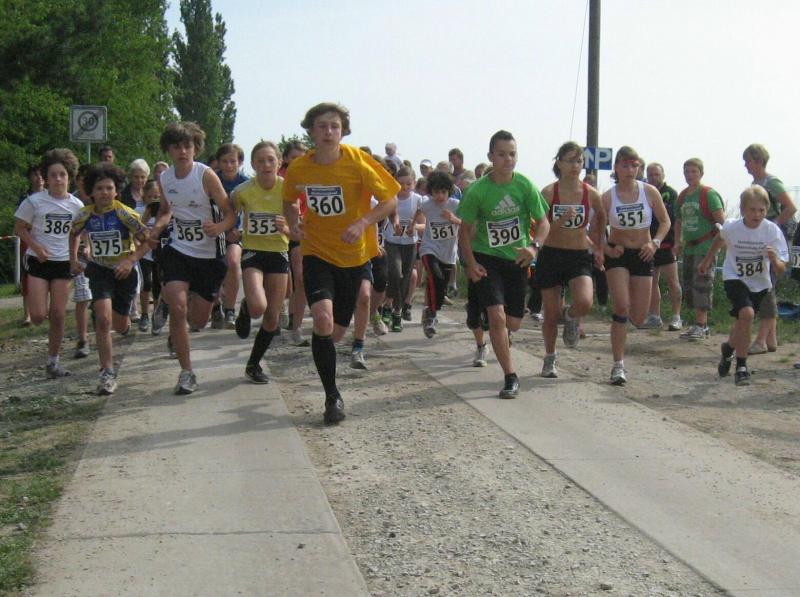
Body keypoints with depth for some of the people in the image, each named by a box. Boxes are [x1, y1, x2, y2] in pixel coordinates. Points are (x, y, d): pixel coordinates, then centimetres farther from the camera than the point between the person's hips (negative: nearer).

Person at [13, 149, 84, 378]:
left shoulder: (76, 205, -1)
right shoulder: (34, 201, -9)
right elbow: (19, 228, -2)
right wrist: (36, 247, -15)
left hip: (63, 263, 2)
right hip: (38, 262, -2)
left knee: (58, 316, 3)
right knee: (38, 316, -12)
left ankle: (53, 361, 16)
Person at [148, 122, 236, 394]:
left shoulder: (206, 175, -15)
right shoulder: (164, 178, 0)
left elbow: (230, 213, -13)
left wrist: (219, 227, -35)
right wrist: (157, 228, -2)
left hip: (209, 254, -2)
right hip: (178, 250, 2)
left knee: (198, 321, 6)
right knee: (177, 307, -18)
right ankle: (186, 372, -5)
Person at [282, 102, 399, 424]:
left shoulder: (357, 162, -13)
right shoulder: (299, 168, -6)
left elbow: (390, 201, -8)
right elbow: (289, 201, 15)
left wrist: (363, 222, -23)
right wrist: (293, 222, -6)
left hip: (354, 255, 0)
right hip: (317, 253, 0)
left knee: (336, 332, 7)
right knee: (323, 319, -22)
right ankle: (332, 397, -8)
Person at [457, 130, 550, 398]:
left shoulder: (525, 186, -10)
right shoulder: (477, 190, -13)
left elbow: (543, 222, -4)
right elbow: (465, 229, -4)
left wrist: (534, 246, -24)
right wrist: (470, 263, -16)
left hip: (516, 259, 3)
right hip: (486, 258, -2)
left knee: (513, 323, 10)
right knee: (497, 316, -19)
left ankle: (501, 342, 48)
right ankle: (510, 377, -10)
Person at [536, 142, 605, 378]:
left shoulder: (591, 194, -4)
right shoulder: (549, 193, -9)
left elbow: (601, 217, 18)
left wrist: (598, 243, 15)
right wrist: (562, 220, -25)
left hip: (579, 256, 1)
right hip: (551, 256, -1)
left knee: (584, 303, -25)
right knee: (551, 314, 6)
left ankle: (571, 317, 13)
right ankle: (549, 358, 31)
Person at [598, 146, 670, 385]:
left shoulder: (649, 192, -5)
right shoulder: (607, 197, -7)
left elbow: (665, 221, 5)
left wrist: (655, 242, -10)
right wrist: (604, 249, -15)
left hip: (643, 255, 2)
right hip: (617, 254, -2)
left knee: (638, 318, 2)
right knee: (621, 307, -18)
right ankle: (618, 366, -10)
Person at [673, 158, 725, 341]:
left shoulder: (709, 194, -8)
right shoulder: (683, 196, 13)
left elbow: (721, 220, -13)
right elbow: (679, 221, 23)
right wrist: (678, 241, 13)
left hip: (706, 246, -8)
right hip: (689, 248, 8)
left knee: (702, 283, -10)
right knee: (688, 284, 9)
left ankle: (700, 326, -9)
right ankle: (702, 324, 18)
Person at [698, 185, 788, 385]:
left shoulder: (772, 231, -21)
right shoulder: (732, 228, -20)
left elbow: (780, 270, -21)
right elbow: (719, 240, 7)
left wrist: (774, 260, -42)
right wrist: (707, 260, 19)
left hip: (759, 284, 2)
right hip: (734, 278, -2)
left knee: (742, 323, 14)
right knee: (746, 314, -25)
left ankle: (729, 348, 49)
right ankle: (741, 367, -13)